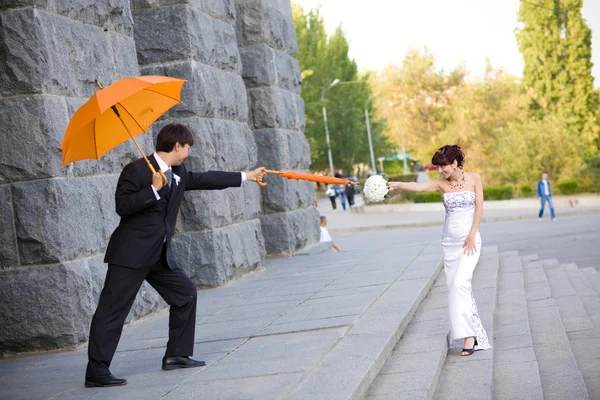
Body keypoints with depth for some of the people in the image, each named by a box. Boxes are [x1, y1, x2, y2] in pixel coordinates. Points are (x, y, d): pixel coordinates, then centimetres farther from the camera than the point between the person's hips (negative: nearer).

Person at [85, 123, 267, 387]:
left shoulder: (178, 174, 11)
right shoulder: (137, 170, -13)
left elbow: (207, 179, 18)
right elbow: (122, 206, -18)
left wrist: (247, 177, 22)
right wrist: (153, 189, -24)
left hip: (160, 255, 9)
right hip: (131, 253, -9)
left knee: (185, 294, 11)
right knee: (113, 309, -8)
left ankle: (176, 355, 19)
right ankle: (96, 371, -7)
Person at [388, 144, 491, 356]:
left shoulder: (474, 178, -1)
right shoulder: (441, 184, 2)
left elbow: (479, 207, -3)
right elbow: (418, 186, -16)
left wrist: (471, 235, -11)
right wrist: (397, 185, -35)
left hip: (470, 239, -4)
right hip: (449, 241, 4)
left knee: (460, 283, -20)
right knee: (455, 287, 3)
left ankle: (469, 335, -17)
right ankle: (477, 335, 12)